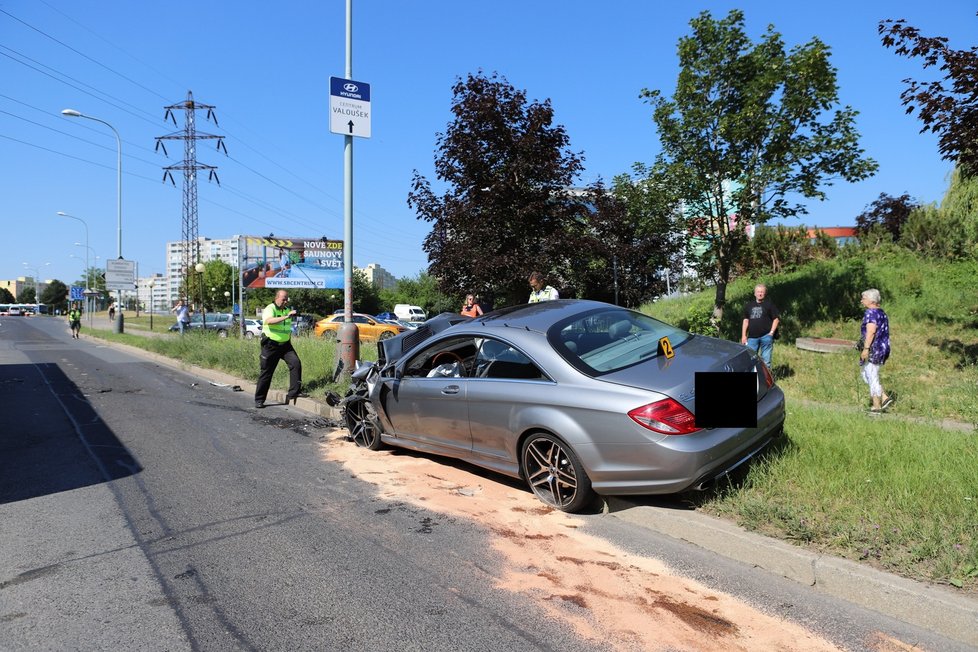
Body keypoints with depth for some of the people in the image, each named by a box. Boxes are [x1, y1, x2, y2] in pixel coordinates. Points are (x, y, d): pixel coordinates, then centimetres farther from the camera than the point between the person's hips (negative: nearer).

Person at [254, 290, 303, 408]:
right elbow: (269, 321, -33)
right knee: (266, 372, 1)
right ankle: (259, 400, 14)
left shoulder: (287, 310, 12)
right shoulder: (270, 309, -9)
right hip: (271, 345, -5)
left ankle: (293, 393, -9)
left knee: (296, 363, -14)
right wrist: (286, 316, -40)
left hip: (285, 345, 5)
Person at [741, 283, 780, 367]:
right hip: (752, 337, 4)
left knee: (766, 360, 1)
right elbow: (746, 321, 15)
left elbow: (776, 319, 1)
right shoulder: (749, 305, 16)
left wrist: (771, 332, -9)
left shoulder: (770, 304, 4)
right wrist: (743, 335, 8)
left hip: (766, 336, -3)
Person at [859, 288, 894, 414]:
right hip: (882, 348, 10)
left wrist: (866, 348, -26)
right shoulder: (882, 313, 15)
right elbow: (882, 332, 19)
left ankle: (877, 407, 6)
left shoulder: (870, 312, -15)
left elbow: (871, 332, -24)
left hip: (873, 350, -10)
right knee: (866, 375, 18)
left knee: (872, 377, -1)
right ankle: (885, 398, 14)